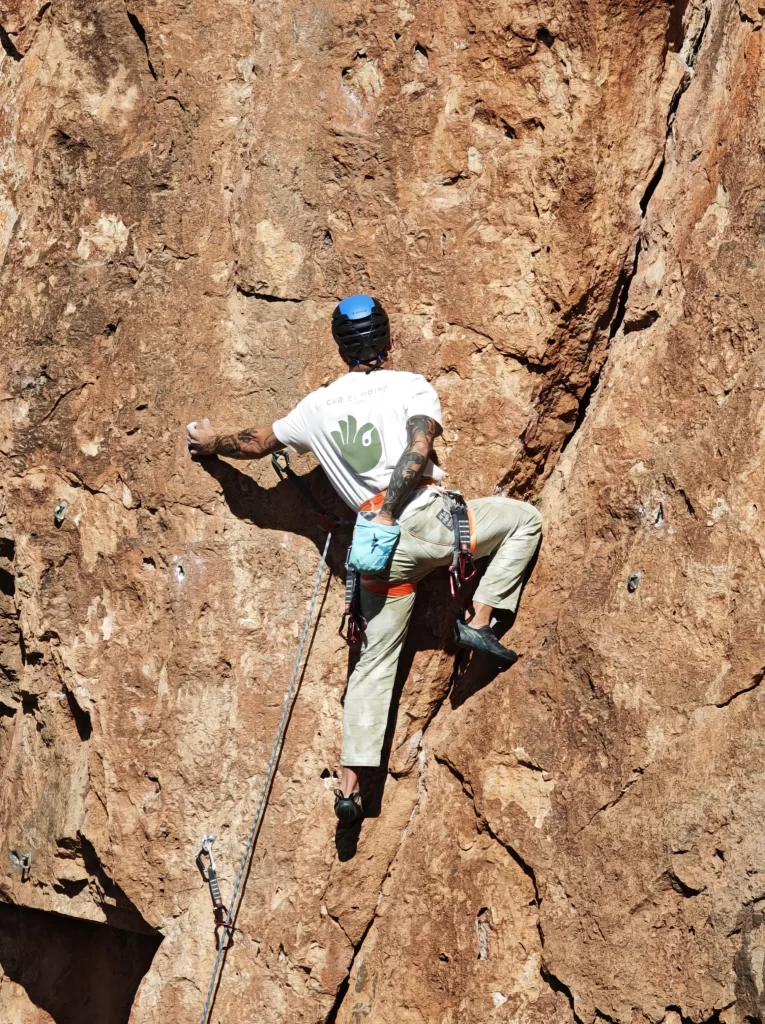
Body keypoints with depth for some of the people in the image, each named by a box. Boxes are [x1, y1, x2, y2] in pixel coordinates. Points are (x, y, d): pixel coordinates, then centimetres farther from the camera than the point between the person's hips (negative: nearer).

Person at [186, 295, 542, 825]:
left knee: (375, 663, 12)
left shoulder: (318, 407, 15)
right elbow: (417, 449, -14)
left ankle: (350, 783, 8)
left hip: (383, 549, 4)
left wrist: (213, 444, 45)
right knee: (525, 518, 17)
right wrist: (388, 514, -11)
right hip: (429, 521, -4)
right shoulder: (411, 386, 3)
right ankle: (478, 623, 6)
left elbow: (257, 443, 26)